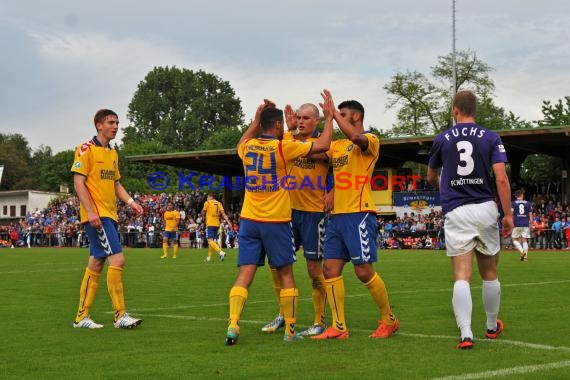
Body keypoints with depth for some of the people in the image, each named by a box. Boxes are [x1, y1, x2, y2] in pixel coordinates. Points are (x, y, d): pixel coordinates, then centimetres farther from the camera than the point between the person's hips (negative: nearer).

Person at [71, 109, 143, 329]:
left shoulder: (113, 153, 18)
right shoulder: (86, 150, -7)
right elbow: (78, 183, -12)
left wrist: (130, 201, 8)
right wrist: (90, 211, -21)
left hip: (109, 215, 9)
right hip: (96, 215, -9)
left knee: (96, 264, 11)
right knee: (117, 259, -14)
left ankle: (82, 316, 17)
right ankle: (120, 316, -10)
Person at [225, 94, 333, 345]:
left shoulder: (247, 146, 4)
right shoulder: (283, 147, -9)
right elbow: (323, 145, -5)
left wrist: (256, 120, 33)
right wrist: (329, 116, 5)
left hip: (249, 220, 4)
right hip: (276, 221, -4)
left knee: (245, 274, 0)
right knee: (285, 274, 8)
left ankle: (233, 325, -13)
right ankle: (290, 331, 12)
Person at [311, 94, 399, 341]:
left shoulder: (370, 140, -4)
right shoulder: (337, 145, 18)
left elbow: (356, 138, -27)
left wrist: (333, 114, -21)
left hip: (359, 214, -8)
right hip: (337, 216, 8)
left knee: (363, 270, -6)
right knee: (330, 269, 2)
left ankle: (389, 320, 11)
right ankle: (338, 327, 6)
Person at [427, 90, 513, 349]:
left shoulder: (442, 139, 5)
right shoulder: (491, 138, 2)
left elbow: (431, 177, 20)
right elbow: (501, 178, -8)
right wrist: (508, 214, -3)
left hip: (456, 212, -1)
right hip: (486, 210, 1)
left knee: (461, 276, -5)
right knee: (489, 274, 16)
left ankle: (465, 334, -18)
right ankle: (492, 326, 32)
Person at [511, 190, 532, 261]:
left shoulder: (513, 203, 0)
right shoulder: (528, 203, 7)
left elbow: (511, 215, -5)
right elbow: (530, 216, 6)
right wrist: (531, 225, 12)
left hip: (517, 225, -2)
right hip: (526, 225, 2)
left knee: (515, 240, 8)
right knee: (524, 240, 7)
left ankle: (522, 251, -16)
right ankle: (525, 256, -2)